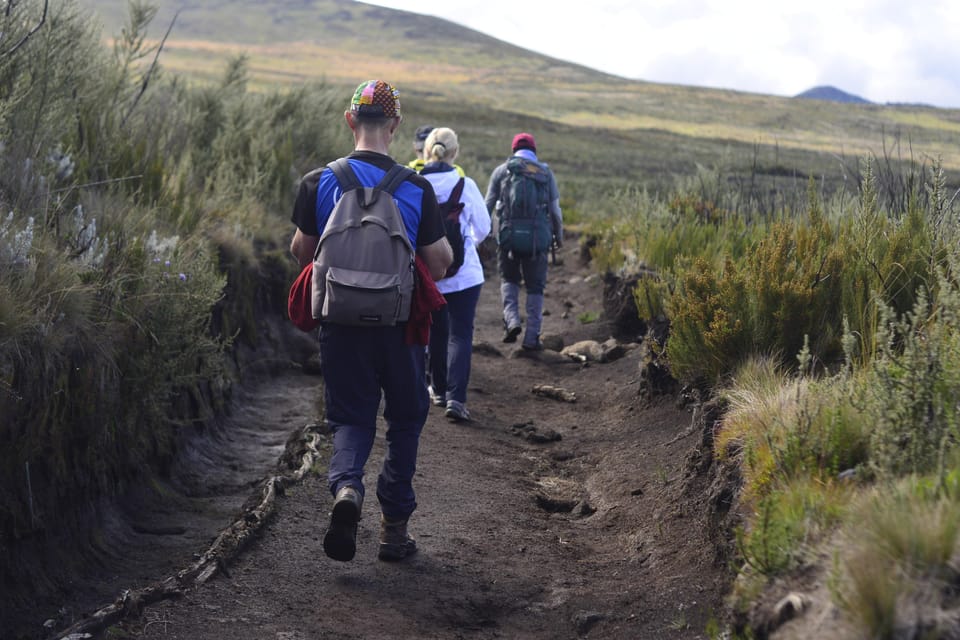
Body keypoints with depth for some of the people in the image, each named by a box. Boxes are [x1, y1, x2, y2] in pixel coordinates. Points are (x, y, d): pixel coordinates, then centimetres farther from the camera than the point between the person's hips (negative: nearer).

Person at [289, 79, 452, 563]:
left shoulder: (319, 182, -6)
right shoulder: (417, 189, -8)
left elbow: (301, 251, 2)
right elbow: (439, 264, -5)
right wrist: (441, 238, 16)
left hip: (341, 321, 1)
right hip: (399, 323, 0)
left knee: (351, 417, 11)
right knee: (405, 420, 15)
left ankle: (346, 486, -21)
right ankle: (394, 529, 17)